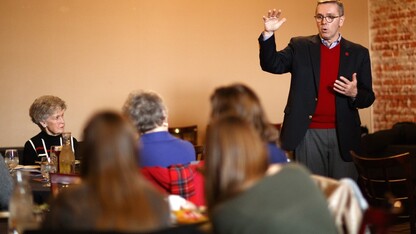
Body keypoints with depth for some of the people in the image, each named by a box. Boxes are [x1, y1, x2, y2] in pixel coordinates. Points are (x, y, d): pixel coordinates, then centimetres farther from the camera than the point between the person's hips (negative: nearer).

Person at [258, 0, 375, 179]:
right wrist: (269, 34, -21)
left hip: (343, 135, 1)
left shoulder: (358, 53, 7)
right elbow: (272, 65, -7)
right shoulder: (300, 46, 6)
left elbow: (368, 97, 8)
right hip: (308, 134, -1)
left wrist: (354, 94, -15)